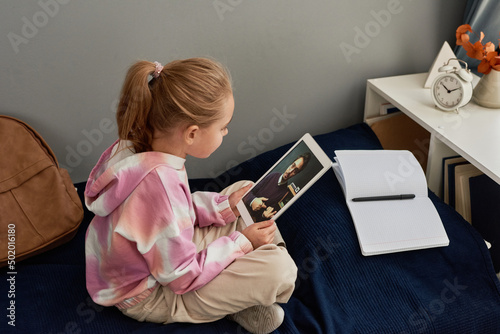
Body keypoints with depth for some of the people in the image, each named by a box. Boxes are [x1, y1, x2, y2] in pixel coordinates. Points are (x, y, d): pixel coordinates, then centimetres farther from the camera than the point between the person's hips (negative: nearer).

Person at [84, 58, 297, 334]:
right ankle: (241, 304, 9)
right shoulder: (160, 184, -39)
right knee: (281, 269, -24)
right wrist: (240, 243, -16)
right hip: (149, 296, -9)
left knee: (245, 190, 9)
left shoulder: (138, 145, -12)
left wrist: (223, 205, -3)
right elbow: (182, 278, -26)